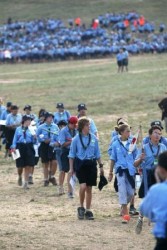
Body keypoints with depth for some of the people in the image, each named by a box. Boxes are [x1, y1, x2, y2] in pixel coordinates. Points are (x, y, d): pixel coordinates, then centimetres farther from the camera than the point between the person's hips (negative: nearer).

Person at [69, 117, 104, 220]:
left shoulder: (94, 138, 4)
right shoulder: (76, 139, -3)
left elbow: (97, 153, 12)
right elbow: (72, 154, 4)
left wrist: (101, 165, 10)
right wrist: (71, 168, 2)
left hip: (91, 164, 3)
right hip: (80, 164, -3)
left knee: (89, 188, 7)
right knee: (83, 186, -18)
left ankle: (88, 211, 16)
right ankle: (81, 207, 2)